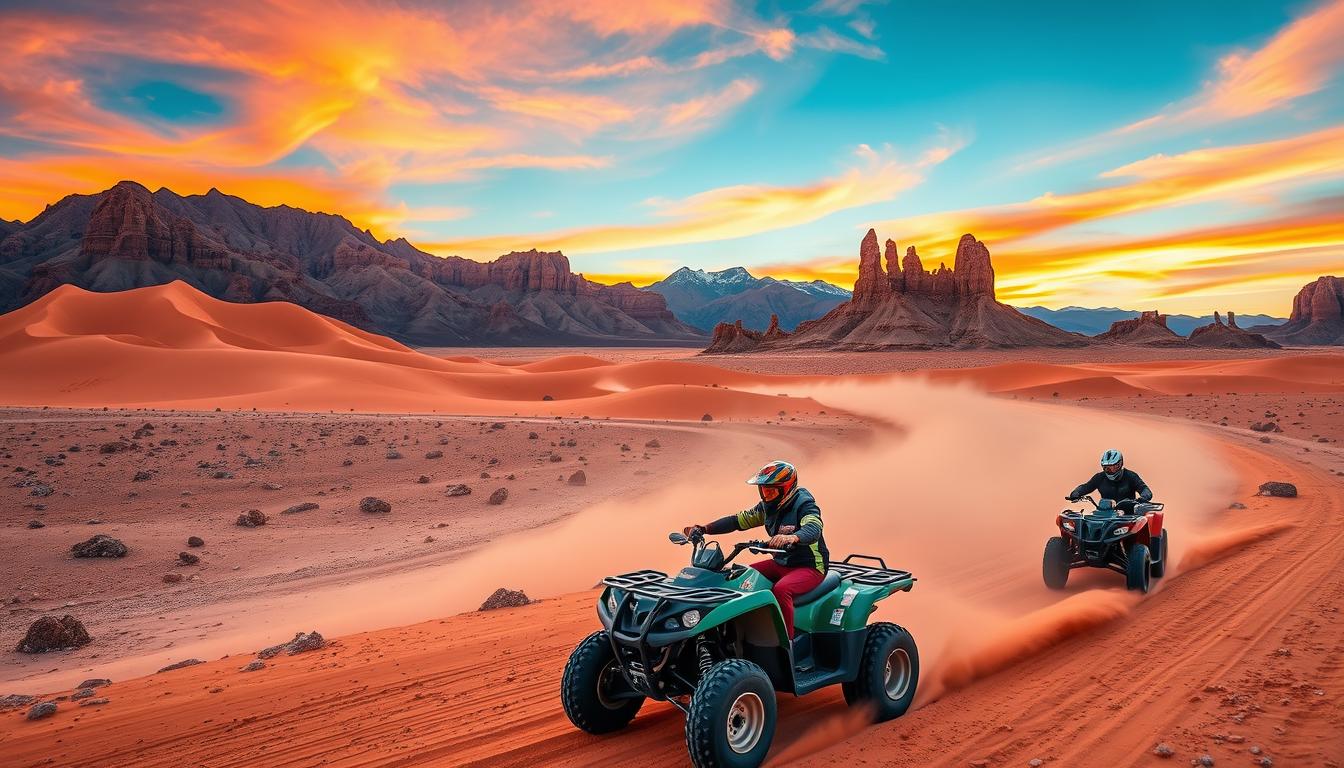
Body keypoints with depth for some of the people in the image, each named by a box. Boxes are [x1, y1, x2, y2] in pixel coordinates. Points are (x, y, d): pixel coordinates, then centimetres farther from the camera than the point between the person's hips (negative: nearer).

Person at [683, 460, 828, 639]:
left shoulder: (803, 504, -18)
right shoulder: (768, 506, 4)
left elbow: (814, 529, -39)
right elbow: (738, 520, 6)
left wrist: (792, 538, -62)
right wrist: (702, 529, -7)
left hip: (809, 566, -8)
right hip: (780, 563, 8)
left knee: (780, 590, -36)